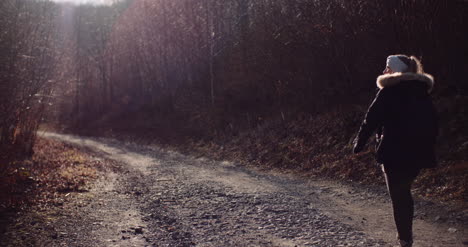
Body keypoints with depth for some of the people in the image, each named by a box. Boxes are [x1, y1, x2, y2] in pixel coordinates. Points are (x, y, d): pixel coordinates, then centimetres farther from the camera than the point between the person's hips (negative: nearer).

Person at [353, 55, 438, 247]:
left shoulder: (389, 92, -8)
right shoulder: (422, 92, 11)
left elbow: (371, 120, -10)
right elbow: (432, 123, 12)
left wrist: (359, 143, -1)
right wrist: (427, 147, 18)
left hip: (395, 153, -6)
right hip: (419, 152, 7)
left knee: (398, 197, 1)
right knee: (404, 192, 21)